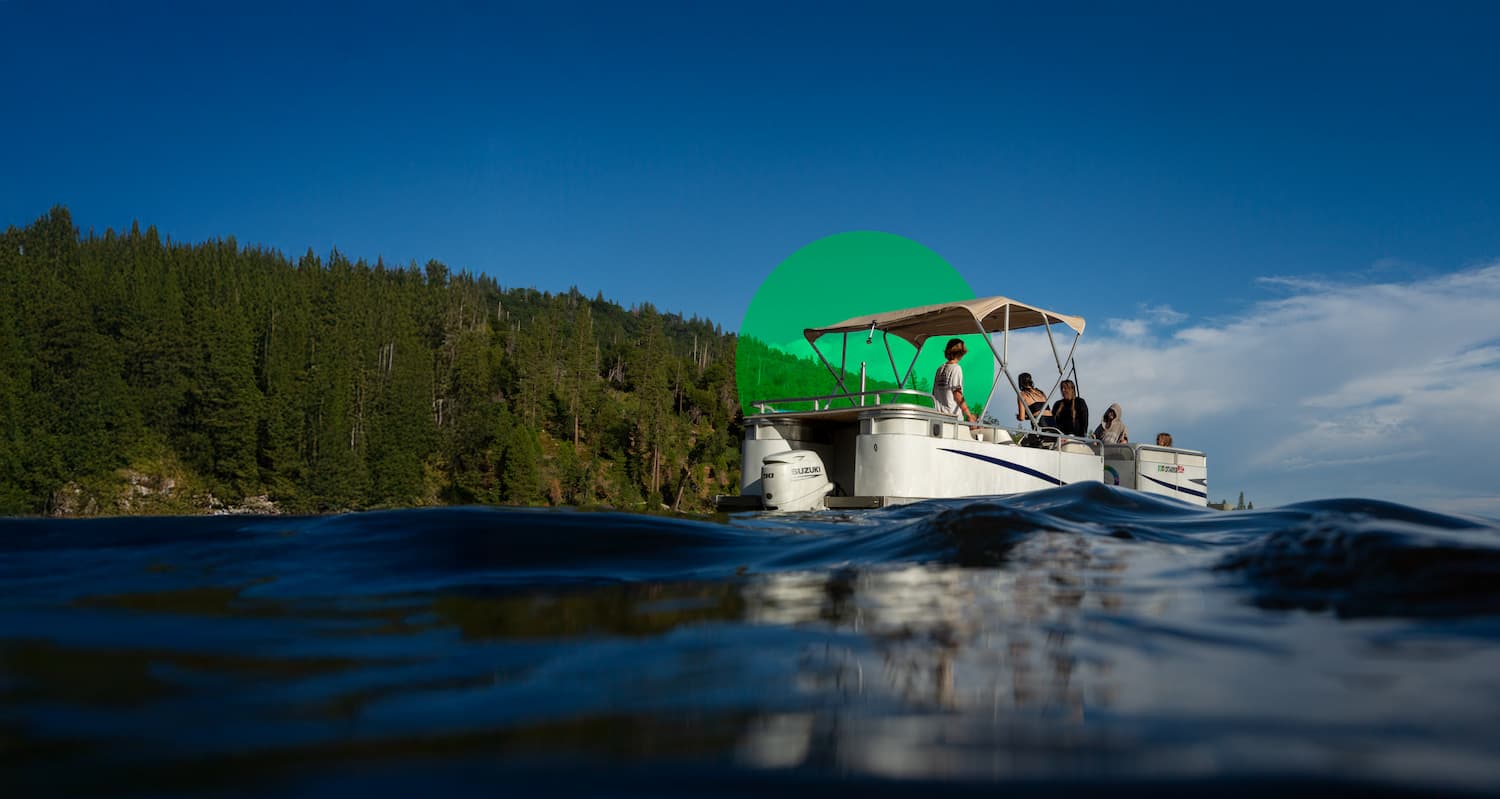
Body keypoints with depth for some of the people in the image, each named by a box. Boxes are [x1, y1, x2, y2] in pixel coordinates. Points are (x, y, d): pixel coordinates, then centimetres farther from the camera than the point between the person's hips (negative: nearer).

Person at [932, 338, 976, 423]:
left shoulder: (940, 369, 14)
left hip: (938, 415, 7)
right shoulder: (956, 368, -6)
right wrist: (969, 415, -14)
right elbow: (957, 395, -13)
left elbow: (934, 394, 16)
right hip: (953, 416, -7)